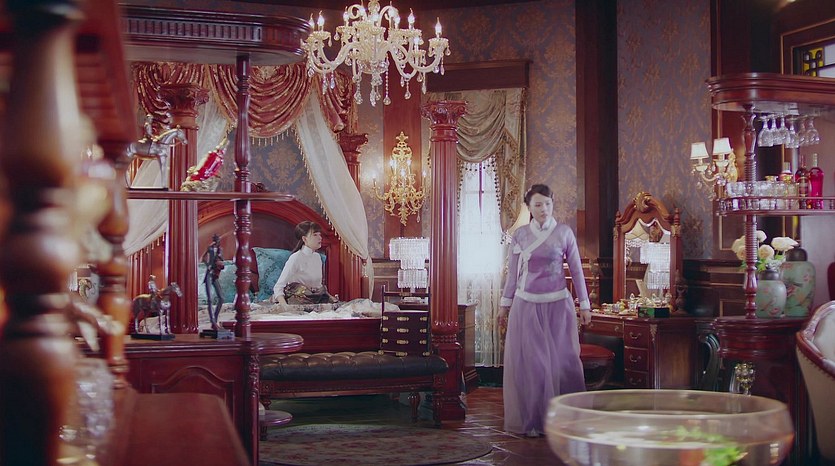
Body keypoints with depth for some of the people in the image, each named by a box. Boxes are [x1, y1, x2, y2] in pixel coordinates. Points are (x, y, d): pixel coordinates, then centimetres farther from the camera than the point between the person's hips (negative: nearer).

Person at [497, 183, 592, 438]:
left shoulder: (564, 233, 0)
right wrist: (505, 304, 11)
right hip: (526, 305, 1)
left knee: (562, 360, -1)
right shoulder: (520, 235, 4)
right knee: (529, 362, 2)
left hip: (558, 304, -1)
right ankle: (532, 420, 11)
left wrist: (584, 304, 2)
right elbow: (513, 272, 10)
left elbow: (576, 270, 3)